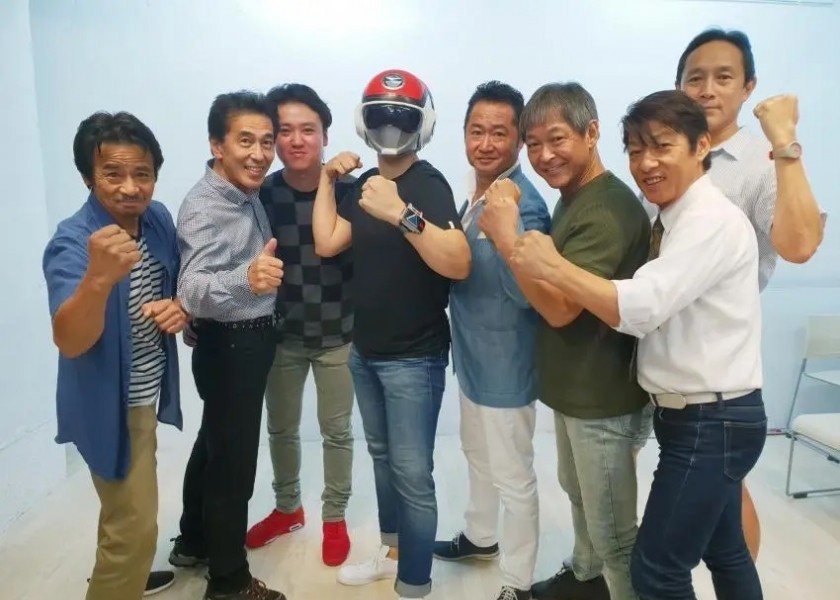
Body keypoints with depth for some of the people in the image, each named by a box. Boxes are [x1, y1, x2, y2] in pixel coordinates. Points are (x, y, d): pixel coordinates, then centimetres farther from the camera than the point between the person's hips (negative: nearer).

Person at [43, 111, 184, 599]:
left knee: (126, 508, 27)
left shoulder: (159, 218, -5)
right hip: (109, 403, -7)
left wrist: (180, 308, -14)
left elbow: (179, 286, 10)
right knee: (134, 525, 1)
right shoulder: (72, 242, -25)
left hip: (144, 393, 7)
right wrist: (99, 278, -56)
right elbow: (70, 342, -37)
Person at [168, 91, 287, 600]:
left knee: (216, 444, 23)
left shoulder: (249, 192, 3)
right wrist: (246, 279, -56)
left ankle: (195, 542, 44)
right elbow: (193, 290, -38)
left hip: (251, 339, 9)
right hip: (228, 345, -9)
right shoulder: (205, 208, -24)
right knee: (234, 459, 3)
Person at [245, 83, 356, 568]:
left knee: (337, 430, 12)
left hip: (339, 334, -2)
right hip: (282, 335, 2)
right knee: (281, 428, 17)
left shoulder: (349, 190, -11)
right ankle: (287, 509, 42)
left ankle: (335, 518, 34)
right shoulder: (262, 194, -8)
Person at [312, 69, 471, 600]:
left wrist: (401, 213, -40)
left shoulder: (429, 185, -15)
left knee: (412, 473, -1)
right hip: (365, 352, 8)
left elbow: (458, 265, -30)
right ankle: (393, 552, 38)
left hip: (414, 357, -8)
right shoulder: (364, 185, 9)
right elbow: (326, 243, 2)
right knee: (383, 457, 19)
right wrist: (327, 180, 2)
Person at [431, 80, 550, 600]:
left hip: (505, 364, -9)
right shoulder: (473, 190, 4)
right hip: (472, 354, 9)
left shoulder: (523, 204, -22)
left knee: (513, 477, 8)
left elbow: (525, 293, -32)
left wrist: (506, 233, -43)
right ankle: (480, 537, 50)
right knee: (478, 454, 27)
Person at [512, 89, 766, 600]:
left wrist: (551, 265, -23)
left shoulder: (713, 220, -19)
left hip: (712, 421, -10)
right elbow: (655, 301, 8)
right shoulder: (675, 220, 12)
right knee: (724, 553, 23)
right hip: (703, 416, 10)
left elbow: (640, 308, -29)